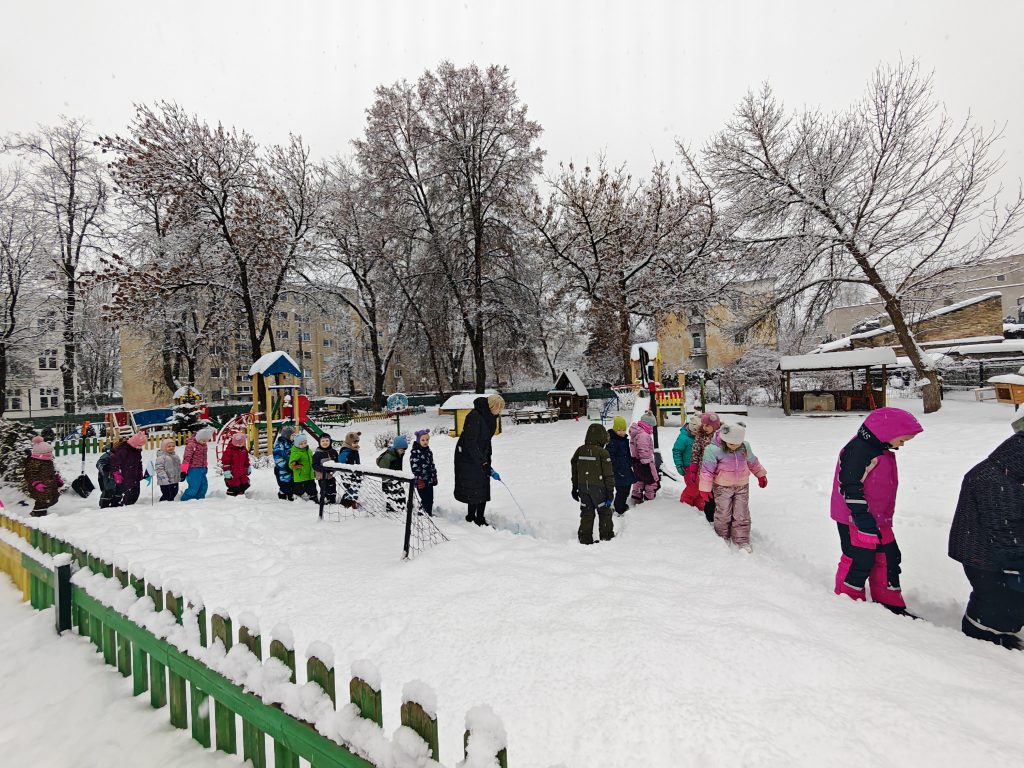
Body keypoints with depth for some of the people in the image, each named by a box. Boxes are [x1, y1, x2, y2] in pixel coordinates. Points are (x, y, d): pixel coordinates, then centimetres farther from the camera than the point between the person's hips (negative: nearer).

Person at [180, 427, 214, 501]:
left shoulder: (204, 445, 11)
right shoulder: (191, 445, -14)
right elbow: (186, 458, -17)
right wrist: (184, 471, -18)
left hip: (202, 469, 8)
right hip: (193, 469, -8)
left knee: (203, 485, 7)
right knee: (194, 487, -10)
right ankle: (184, 500, 5)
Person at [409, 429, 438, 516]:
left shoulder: (429, 451, 11)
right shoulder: (415, 452, -13)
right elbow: (414, 467, -16)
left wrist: (434, 477, 17)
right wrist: (420, 479, -17)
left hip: (430, 480, 7)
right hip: (421, 481, -7)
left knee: (430, 499, 14)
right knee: (425, 499, -6)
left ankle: (429, 513, 27)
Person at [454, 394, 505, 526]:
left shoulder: (489, 417, 5)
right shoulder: (474, 417, -23)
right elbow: (470, 443, -24)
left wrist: (487, 461, 12)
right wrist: (483, 462, -21)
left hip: (481, 457, 9)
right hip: (468, 458, -9)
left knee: (484, 489, 9)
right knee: (474, 490, -3)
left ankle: (480, 519, 19)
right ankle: (471, 519, 13)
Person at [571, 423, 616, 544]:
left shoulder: (579, 450, 2)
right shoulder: (602, 452, -14)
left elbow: (574, 471, 9)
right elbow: (608, 474, -10)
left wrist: (575, 488, 19)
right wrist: (610, 491, -2)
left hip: (582, 487, 5)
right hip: (598, 487, -4)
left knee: (586, 513, 13)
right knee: (604, 512, 14)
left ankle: (585, 538, 15)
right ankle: (606, 536, 21)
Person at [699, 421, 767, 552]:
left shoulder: (745, 446, -5)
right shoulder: (713, 449, -21)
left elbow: (752, 462, 15)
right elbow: (707, 470, -16)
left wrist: (761, 475, 22)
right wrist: (705, 488, -14)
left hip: (742, 486, 4)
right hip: (722, 487, -3)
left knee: (741, 514, 7)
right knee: (723, 514, 6)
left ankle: (742, 540, 19)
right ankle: (722, 538, 26)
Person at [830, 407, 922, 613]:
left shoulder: (881, 449, 11)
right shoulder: (858, 450, -24)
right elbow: (850, 488, -26)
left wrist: (883, 518, 29)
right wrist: (864, 520, -25)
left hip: (879, 519, 11)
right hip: (855, 520, -11)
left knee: (889, 558, 17)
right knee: (860, 561, 0)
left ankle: (889, 603, 32)